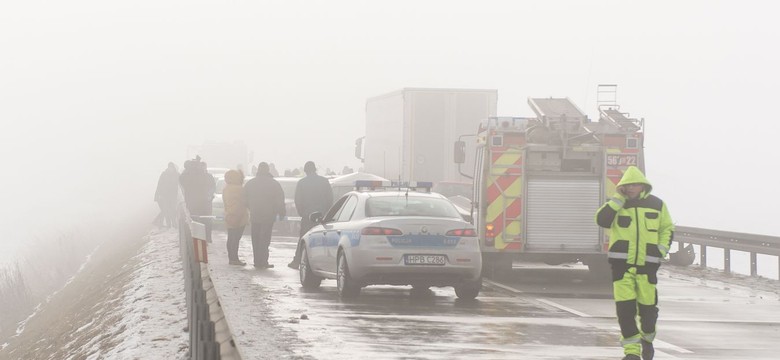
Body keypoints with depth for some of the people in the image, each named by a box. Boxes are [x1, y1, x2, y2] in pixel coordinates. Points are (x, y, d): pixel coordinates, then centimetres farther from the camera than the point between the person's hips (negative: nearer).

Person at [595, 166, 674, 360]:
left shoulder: (657, 204, 6)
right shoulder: (617, 204, 4)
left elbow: (667, 228, 18)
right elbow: (602, 220, -14)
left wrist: (662, 249, 3)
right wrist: (619, 198, -12)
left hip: (647, 264, 1)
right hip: (621, 263, -1)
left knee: (648, 306, 2)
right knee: (625, 308, -8)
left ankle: (647, 338, 31)